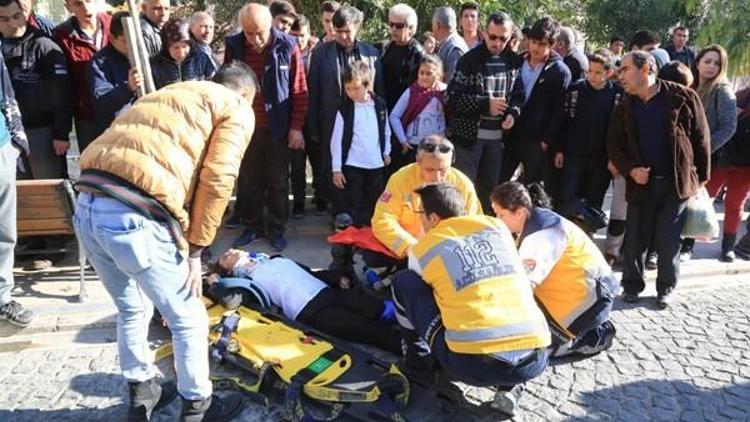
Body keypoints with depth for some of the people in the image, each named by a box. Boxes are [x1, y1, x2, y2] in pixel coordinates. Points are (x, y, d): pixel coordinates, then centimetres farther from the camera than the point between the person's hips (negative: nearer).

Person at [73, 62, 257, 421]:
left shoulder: (167, 94, 30)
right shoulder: (237, 111, 10)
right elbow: (216, 181, -5)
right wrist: (195, 250, 2)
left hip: (86, 208, 8)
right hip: (135, 217, -8)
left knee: (132, 309, 29)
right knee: (189, 320, 15)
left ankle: (141, 392, 46)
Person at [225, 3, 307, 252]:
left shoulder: (287, 46, -9)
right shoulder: (234, 46, -3)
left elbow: (299, 90, -5)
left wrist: (296, 127, -7)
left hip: (278, 127, -2)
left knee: (278, 181, 7)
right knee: (248, 181, 10)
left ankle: (277, 229, 20)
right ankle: (252, 226, 25)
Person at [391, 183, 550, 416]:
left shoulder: (422, 249, 7)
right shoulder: (497, 226, 16)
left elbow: (419, 291, 26)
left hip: (472, 364, -2)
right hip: (536, 359, 3)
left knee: (403, 280, 13)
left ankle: (416, 353, 28)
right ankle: (510, 386, 19)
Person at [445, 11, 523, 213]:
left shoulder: (514, 62, 4)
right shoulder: (469, 60, -8)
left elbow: (518, 94, 13)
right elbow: (451, 97, -12)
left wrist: (513, 112, -8)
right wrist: (485, 104, -16)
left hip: (497, 136, 4)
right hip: (468, 134, -4)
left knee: (489, 189, 13)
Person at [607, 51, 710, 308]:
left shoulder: (683, 97, -4)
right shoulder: (624, 108, 6)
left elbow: (701, 139, -1)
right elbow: (614, 145, 8)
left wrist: (701, 178, -1)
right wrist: (630, 170, -9)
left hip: (677, 181, -2)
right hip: (641, 183, 3)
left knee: (667, 239, 3)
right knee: (635, 239, 4)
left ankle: (666, 288, 20)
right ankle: (632, 285, 20)